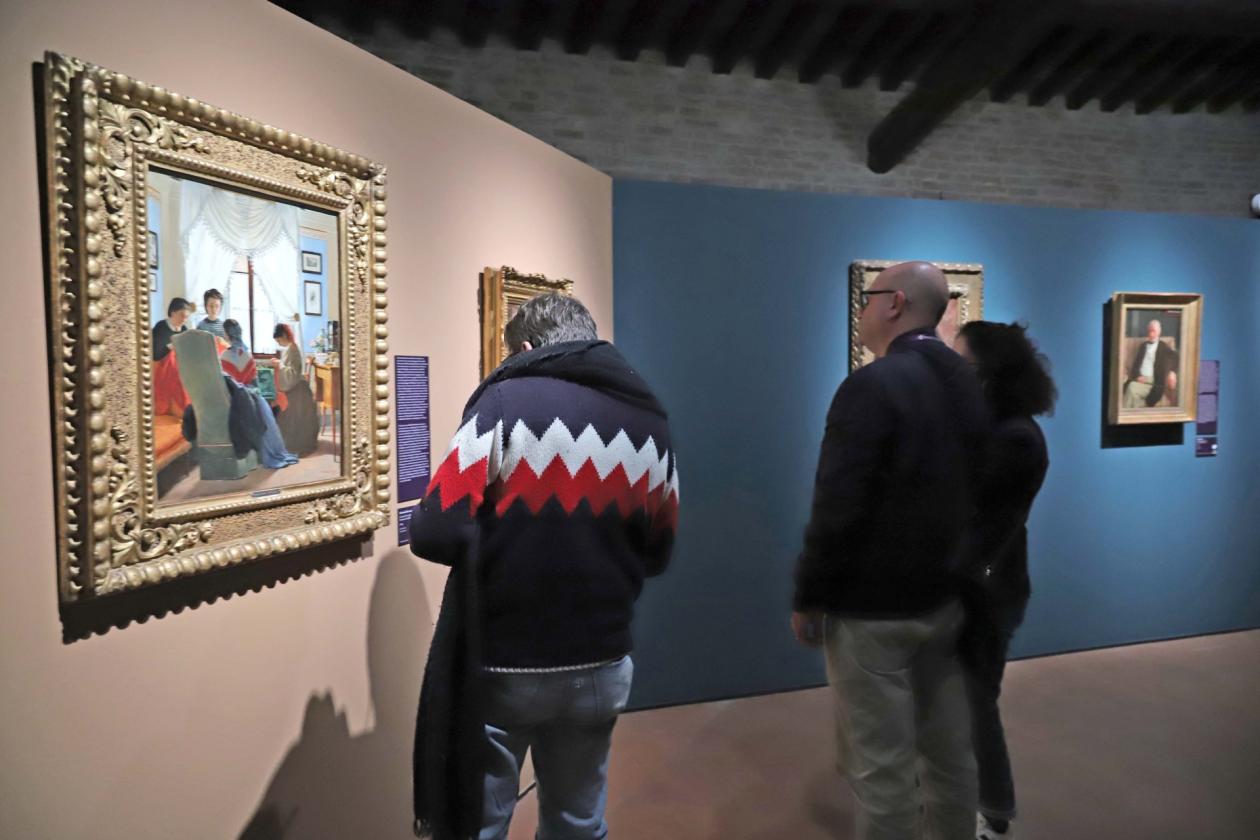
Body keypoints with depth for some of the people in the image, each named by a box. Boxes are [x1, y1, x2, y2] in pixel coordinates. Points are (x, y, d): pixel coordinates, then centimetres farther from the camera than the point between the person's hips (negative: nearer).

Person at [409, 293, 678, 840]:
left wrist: (493, 541, 4)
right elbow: (655, 555, 9)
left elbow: (435, 534, -16)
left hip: (498, 668, -4)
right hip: (600, 668, 5)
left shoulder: (507, 401, -13)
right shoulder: (650, 421, 0)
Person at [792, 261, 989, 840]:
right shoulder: (968, 384, 6)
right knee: (949, 750, 20)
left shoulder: (871, 385, -18)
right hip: (943, 597, 8)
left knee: (881, 764, 5)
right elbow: (971, 491, 11)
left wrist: (808, 597, -11)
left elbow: (838, 507, -21)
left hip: (870, 607, -8)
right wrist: (950, 570, 19)